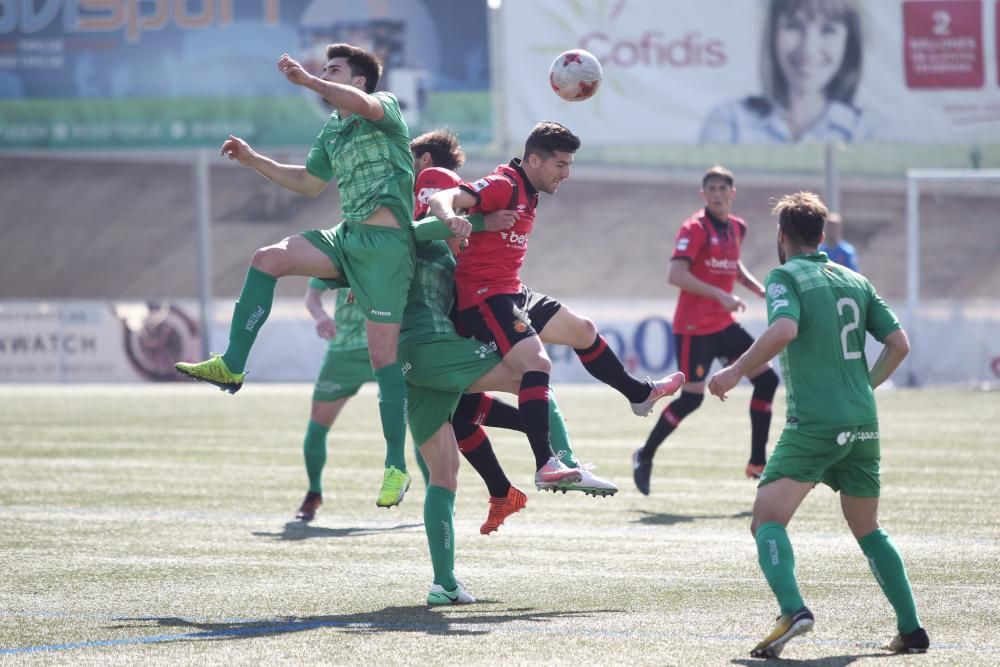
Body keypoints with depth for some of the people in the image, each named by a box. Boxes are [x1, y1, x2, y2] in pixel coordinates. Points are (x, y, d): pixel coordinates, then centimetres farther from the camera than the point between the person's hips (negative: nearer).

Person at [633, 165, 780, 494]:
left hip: (724, 324, 8)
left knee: (766, 379, 1)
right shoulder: (695, 228, -14)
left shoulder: (737, 228, 9)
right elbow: (676, 275, -24)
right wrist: (720, 295, -28)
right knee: (692, 397, -8)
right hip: (694, 327, -8)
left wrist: (757, 287, 9)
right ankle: (645, 456, 11)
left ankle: (757, 463, 7)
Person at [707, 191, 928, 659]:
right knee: (868, 530, 20)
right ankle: (911, 631, 15)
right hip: (863, 425, 6)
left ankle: (793, 611, -34)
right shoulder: (856, 281, 15)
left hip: (814, 423, -6)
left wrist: (736, 372, -14)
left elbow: (784, 329, -22)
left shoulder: (785, 277, -3)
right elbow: (898, 343, 12)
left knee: (767, 519, -10)